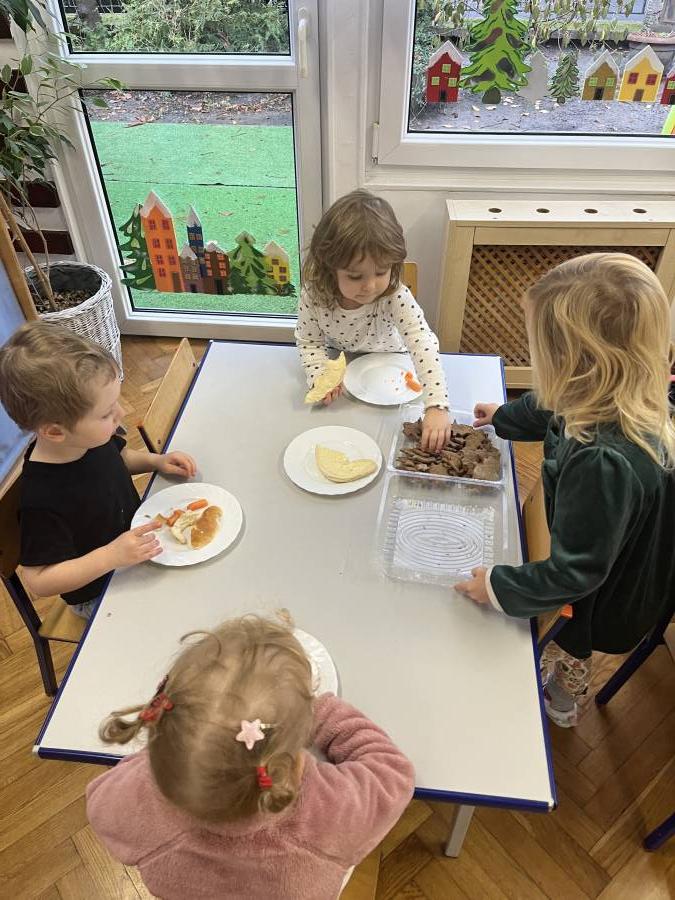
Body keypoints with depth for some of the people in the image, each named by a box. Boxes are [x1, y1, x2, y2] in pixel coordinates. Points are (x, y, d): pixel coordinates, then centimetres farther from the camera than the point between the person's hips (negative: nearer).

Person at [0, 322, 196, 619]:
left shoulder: (92, 436, -16)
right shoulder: (42, 500, -38)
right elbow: (38, 580, -30)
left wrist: (157, 461, -11)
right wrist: (111, 556, -40)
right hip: (99, 596, -6)